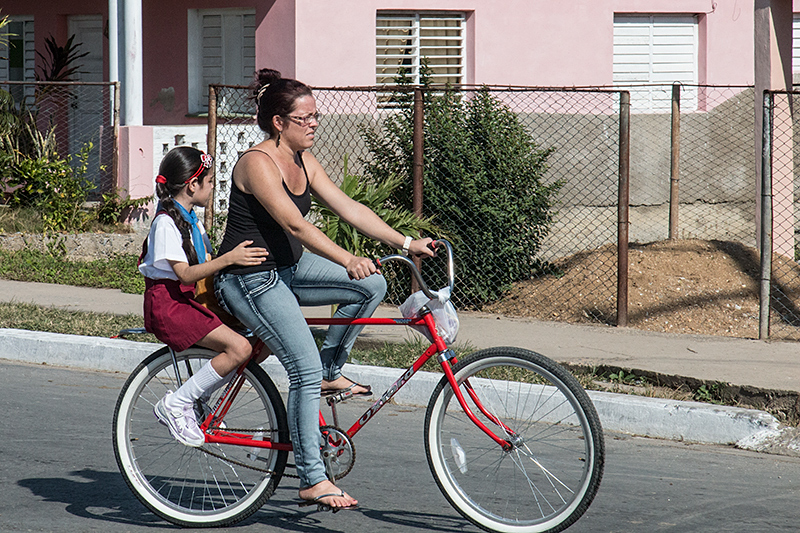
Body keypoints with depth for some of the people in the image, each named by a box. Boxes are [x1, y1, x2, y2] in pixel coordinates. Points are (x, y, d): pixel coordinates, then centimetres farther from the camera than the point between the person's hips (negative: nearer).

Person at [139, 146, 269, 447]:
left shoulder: (190, 219, 15)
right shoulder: (166, 222, -15)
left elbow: (206, 263, 20)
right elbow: (185, 274, -23)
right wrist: (229, 259, -33)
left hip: (190, 301, 9)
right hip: (167, 303, -9)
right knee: (239, 347, -25)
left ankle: (197, 400, 5)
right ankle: (175, 405, -15)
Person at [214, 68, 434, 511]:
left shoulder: (303, 163, 7)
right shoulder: (257, 163, -20)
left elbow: (349, 208, 5)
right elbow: (294, 225, -31)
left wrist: (405, 243, -4)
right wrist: (346, 259, -42)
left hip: (289, 269, 9)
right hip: (250, 279, -9)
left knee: (372, 286, -5)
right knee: (306, 369, -18)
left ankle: (331, 374, 9)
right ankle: (312, 482, -13)